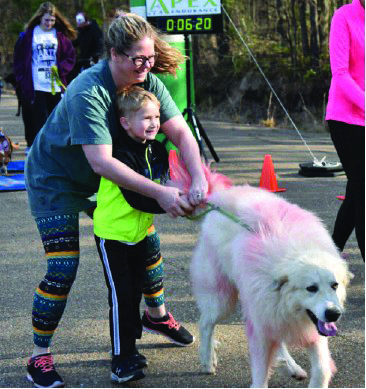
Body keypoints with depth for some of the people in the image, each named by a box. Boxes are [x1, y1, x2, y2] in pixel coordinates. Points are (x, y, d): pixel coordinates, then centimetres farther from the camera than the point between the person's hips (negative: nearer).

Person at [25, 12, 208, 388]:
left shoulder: (147, 82, -14)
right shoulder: (87, 92, -34)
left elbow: (181, 133, -19)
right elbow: (101, 162, -41)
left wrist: (199, 180, -37)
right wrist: (160, 192, -45)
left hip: (107, 180, 7)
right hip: (55, 180, -6)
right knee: (62, 269, -13)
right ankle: (39, 357, 2)